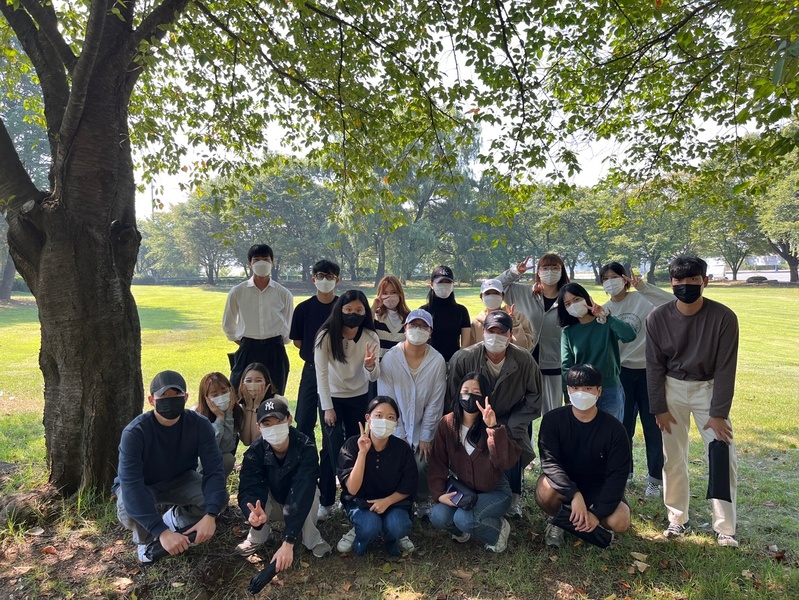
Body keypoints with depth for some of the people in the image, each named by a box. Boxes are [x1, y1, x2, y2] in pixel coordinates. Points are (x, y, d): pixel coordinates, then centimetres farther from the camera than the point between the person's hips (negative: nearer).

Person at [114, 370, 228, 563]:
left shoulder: (199, 424, -23)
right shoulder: (135, 432, -31)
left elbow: (214, 469, -26)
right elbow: (131, 485, -39)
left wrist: (210, 516, -41)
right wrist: (162, 532, -46)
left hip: (179, 480, 2)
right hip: (140, 486, -2)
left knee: (220, 498, -24)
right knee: (131, 513, -36)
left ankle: (174, 518, 9)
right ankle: (146, 538, 2)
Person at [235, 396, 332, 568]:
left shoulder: (305, 448, -32)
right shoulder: (255, 451, -24)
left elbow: (303, 493, -41)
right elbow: (247, 490, -33)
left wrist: (288, 543, -50)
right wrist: (253, 513, -57)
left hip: (300, 506, -1)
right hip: (271, 504, 2)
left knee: (310, 489, -34)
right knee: (257, 489, -29)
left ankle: (311, 538, -8)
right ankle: (259, 535, -4)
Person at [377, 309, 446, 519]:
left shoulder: (437, 361, -10)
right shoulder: (390, 358, -11)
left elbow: (435, 402, -6)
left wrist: (426, 437, -5)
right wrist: (398, 435, -7)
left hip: (424, 430, 0)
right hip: (397, 429, 0)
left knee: (422, 465, -13)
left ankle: (423, 502, 17)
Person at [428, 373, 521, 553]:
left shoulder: (495, 426, -17)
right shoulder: (447, 423, -10)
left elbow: (507, 462, -33)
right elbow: (438, 462, -5)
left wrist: (494, 428, -43)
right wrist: (439, 493, -16)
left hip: (494, 491, -3)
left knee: (464, 519, -28)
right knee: (438, 517, -22)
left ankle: (498, 529, 4)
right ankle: (462, 530, 13)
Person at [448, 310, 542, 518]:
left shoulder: (525, 360, -12)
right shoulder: (463, 358, -15)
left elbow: (533, 399, -1)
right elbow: (454, 399, -6)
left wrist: (508, 426, -10)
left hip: (510, 425, 1)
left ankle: (514, 499, 3)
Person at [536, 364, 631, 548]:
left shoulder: (614, 428, -15)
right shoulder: (553, 420, -17)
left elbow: (617, 475, -15)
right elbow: (549, 462, -24)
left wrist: (597, 513, -23)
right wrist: (574, 494, -38)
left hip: (598, 488, 1)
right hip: (564, 484, -1)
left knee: (620, 522, -27)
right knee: (545, 491, -35)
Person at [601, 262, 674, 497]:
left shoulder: (642, 300, -7)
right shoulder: (605, 310, 5)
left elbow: (673, 305, -24)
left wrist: (643, 287, -26)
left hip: (650, 370, -3)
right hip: (621, 371, 3)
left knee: (653, 426, 6)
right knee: (622, 425, 10)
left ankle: (655, 478, 21)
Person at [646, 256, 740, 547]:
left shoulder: (723, 317, -18)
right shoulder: (657, 318, -14)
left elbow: (725, 368, -14)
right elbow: (655, 365, -6)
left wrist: (718, 413, -14)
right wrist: (659, 408, -7)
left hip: (708, 388, -1)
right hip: (672, 387, 1)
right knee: (673, 457, 7)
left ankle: (725, 528, 12)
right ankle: (677, 519, 23)